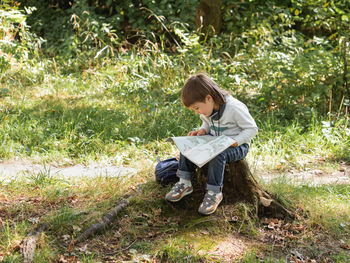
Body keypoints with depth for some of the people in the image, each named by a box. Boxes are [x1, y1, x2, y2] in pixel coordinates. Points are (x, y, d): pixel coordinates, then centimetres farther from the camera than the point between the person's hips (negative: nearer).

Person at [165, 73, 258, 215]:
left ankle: (215, 192, -24)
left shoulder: (234, 108, -25)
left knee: (218, 154, -37)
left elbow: (252, 129, -18)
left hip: (237, 146, -7)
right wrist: (202, 130, -5)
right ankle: (184, 182, -5)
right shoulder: (207, 108, -2)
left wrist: (234, 142, -29)